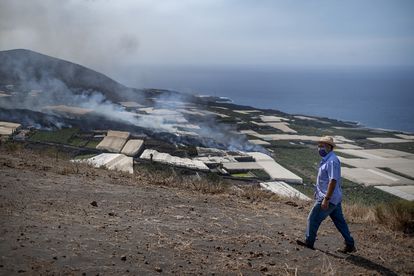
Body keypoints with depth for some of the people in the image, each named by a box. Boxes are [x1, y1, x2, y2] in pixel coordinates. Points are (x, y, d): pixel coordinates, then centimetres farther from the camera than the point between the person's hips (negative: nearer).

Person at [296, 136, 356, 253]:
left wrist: (326, 199, -28)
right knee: (339, 221, 14)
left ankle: (309, 242, 15)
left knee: (313, 219, 2)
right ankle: (350, 245, 20)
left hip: (329, 199, -10)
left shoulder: (332, 161, -20)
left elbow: (333, 181, -26)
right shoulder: (327, 159, 12)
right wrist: (318, 194, 24)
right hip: (335, 198, 10)